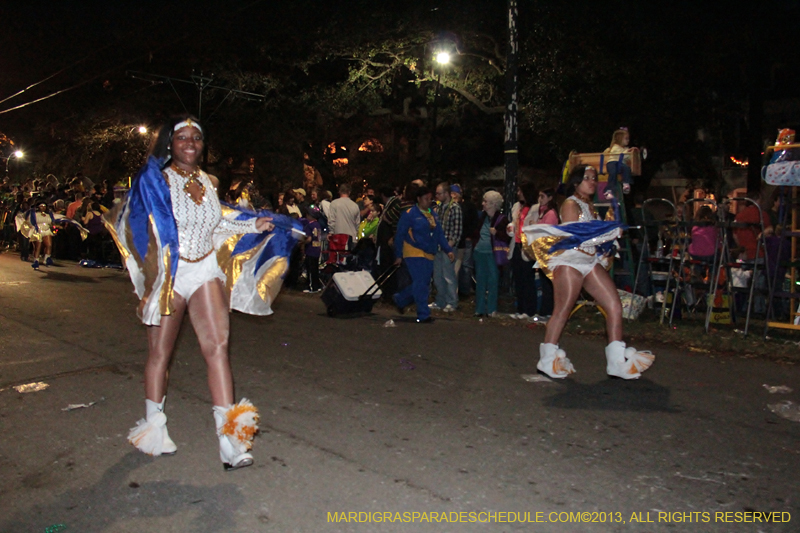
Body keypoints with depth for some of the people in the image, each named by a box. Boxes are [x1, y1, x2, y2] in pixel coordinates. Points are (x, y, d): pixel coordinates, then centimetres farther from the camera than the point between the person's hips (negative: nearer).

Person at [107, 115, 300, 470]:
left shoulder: (207, 182, 12)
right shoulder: (154, 179, -2)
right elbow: (147, 224, -8)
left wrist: (254, 225, 13)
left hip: (205, 271, 3)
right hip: (168, 275, -3)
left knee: (217, 345, -10)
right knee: (160, 353, 7)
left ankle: (230, 438, -11)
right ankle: (153, 426, 29)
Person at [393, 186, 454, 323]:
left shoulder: (432, 215, 15)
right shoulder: (409, 214, -6)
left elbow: (439, 234, 15)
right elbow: (400, 235, -5)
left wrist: (448, 250, 5)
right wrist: (399, 255, -7)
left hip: (428, 255, 7)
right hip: (414, 254, -7)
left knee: (424, 285, 10)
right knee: (421, 285, -10)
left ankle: (400, 300, 30)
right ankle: (423, 315, -2)